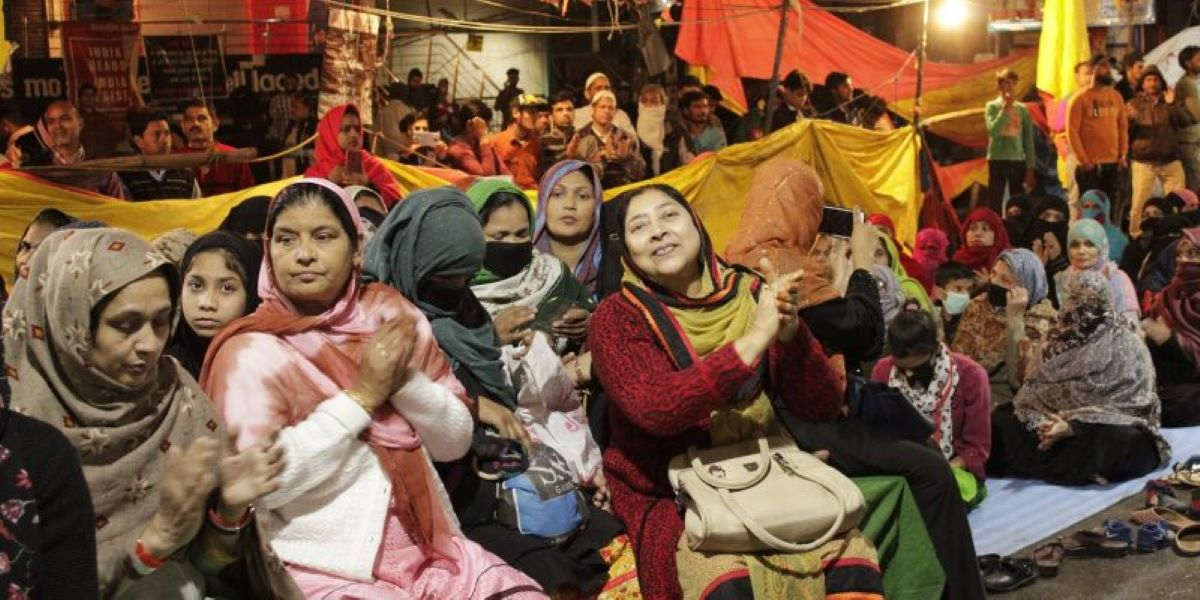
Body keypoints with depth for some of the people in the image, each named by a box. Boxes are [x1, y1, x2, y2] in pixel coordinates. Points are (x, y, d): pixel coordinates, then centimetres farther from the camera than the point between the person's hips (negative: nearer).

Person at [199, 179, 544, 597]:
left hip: (429, 550, 4)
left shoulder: (391, 315, 7)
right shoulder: (252, 351, -6)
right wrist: (361, 395, -15)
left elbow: (456, 441, 7)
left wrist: (405, 378, -10)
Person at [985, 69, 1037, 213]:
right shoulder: (992, 106, -1)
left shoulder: (1022, 109, 6)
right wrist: (1005, 108, -17)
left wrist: (1030, 168, 3)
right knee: (995, 203, -1)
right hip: (997, 160, -3)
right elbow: (993, 130, -18)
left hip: (1018, 161, 3)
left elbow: (1028, 141, 7)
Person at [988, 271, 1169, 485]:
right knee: (1001, 422, -14)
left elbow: (1127, 401, -15)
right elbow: (1038, 387, 5)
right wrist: (1040, 420, -17)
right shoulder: (1062, 336, 8)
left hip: (1105, 424, -4)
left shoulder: (1124, 344, -10)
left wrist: (1073, 426, -25)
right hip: (1059, 415, 5)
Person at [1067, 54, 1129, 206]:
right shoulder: (1080, 98, -4)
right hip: (1090, 165, -5)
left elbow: (1123, 126, 14)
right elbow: (1072, 131, -9)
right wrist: (1083, 159, -13)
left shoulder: (1116, 97, 11)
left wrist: (1123, 154, 5)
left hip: (1113, 164, 5)